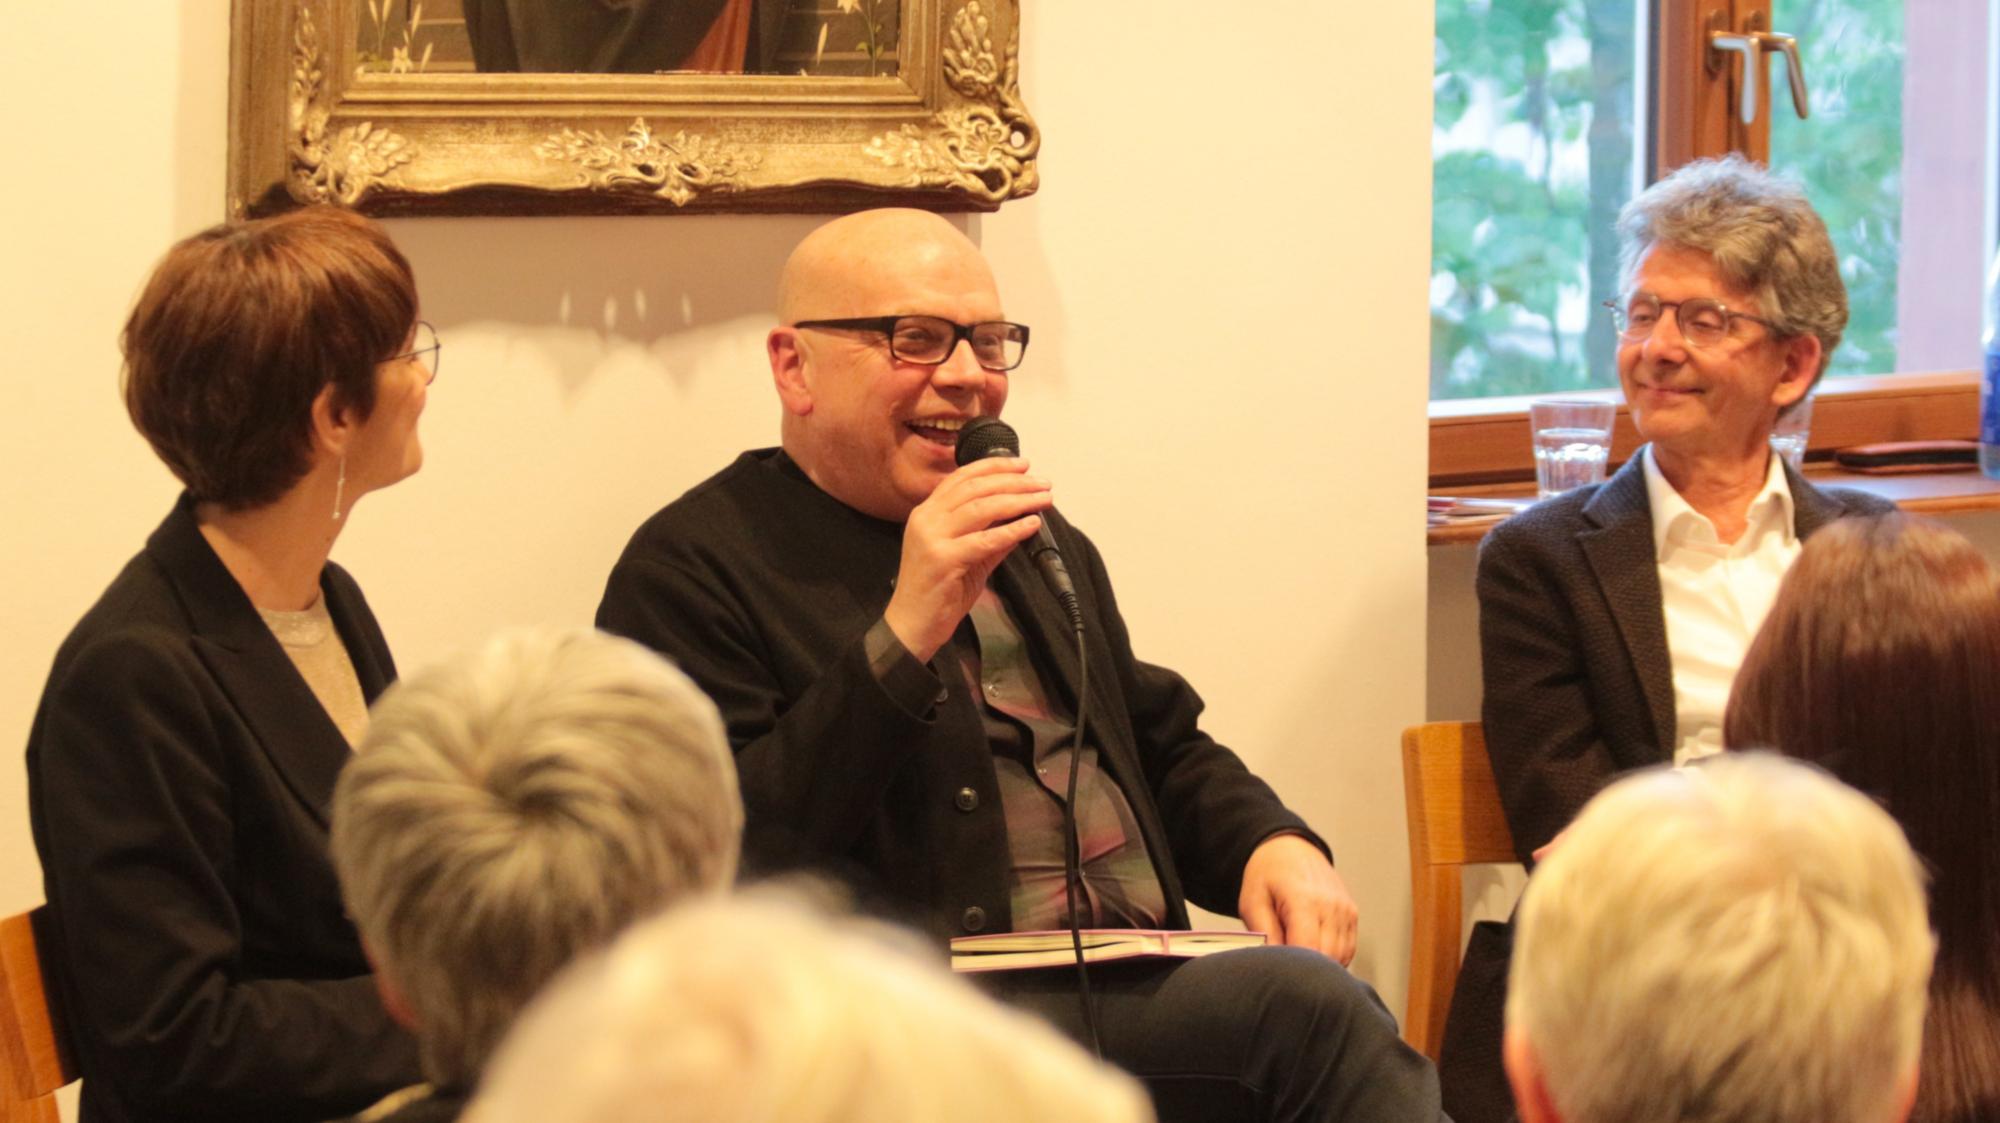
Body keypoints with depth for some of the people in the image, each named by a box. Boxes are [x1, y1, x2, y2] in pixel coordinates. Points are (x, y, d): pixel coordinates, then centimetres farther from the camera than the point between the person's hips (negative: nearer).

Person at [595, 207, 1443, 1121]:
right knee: (1302, 1005, -29)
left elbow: (1165, 749, 32)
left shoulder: (1041, 543, 25)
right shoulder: (689, 569, 0)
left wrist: (1275, 842, 9)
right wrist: (904, 638, -19)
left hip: (1147, 989, 7)